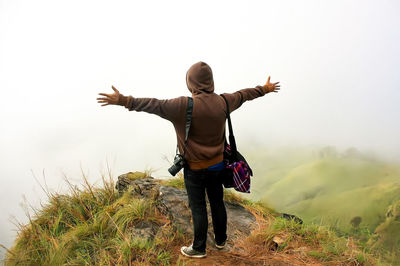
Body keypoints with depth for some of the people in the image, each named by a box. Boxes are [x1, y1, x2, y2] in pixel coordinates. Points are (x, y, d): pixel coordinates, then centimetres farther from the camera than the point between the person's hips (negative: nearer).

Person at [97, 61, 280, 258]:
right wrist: (264, 89, 30)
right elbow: (243, 94, 12)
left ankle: (199, 248, 25)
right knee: (217, 203, 21)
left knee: (198, 208, 9)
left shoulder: (184, 106, -22)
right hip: (217, 165, 5)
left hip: (195, 169, -5)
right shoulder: (223, 102, -4)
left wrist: (124, 101, -25)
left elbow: (155, 105, -26)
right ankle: (220, 240, 39)